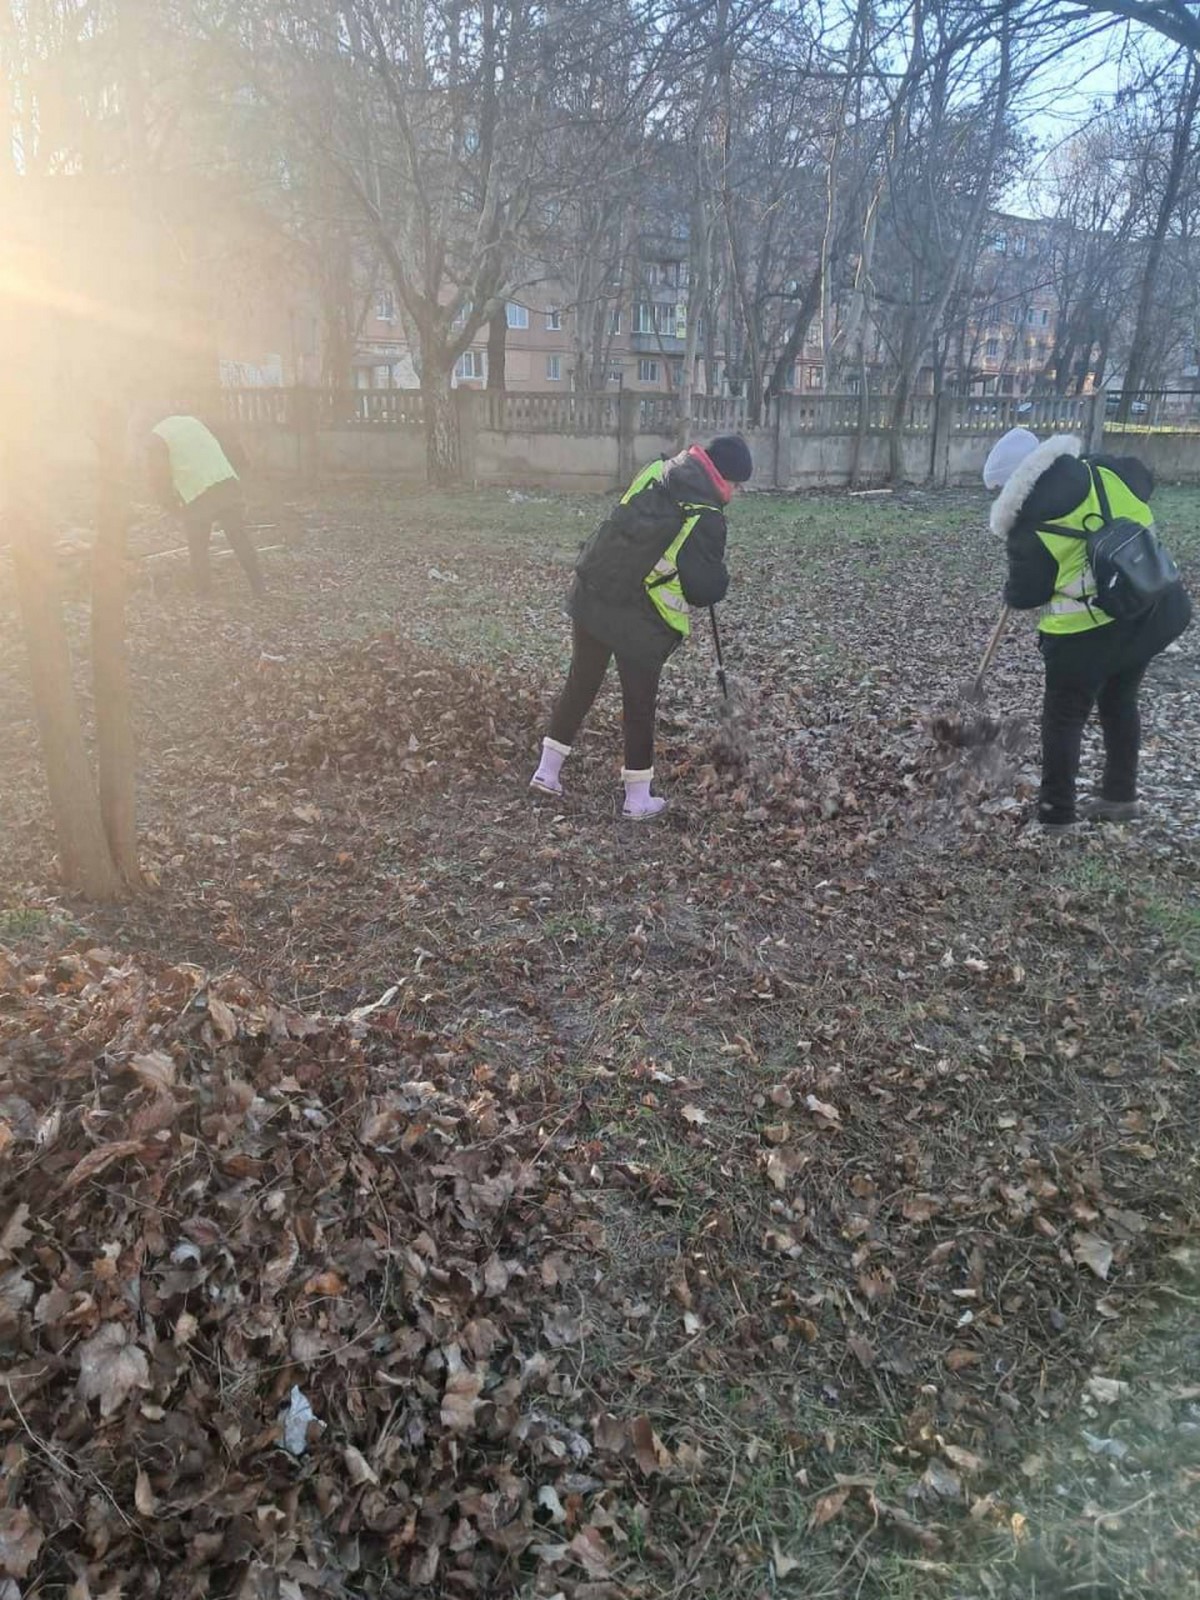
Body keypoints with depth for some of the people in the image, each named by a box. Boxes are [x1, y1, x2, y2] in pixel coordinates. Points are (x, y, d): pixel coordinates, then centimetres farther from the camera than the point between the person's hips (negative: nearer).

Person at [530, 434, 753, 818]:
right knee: (639, 704, 10)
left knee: (580, 685, 20)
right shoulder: (706, 517, -14)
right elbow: (706, 590, -13)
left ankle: (548, 770, 27)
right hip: (638, 621, -6)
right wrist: (717, 576, 10)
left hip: (589, 594, 6)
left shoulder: (655, 471, 4)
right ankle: (638, 798, 21)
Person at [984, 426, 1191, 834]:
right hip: (1154, 611, 6)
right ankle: (1120, 795, 34)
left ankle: (1056, 814, 15)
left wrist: (1011, 593, 14)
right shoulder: (1108, 472, -2)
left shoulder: (1030, 527, -18)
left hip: (1086, 632, -6)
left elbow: (1024, 595, -8)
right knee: (1120, 701, 23)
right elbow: (1146, 479, 21)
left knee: (1064, 717, 10)